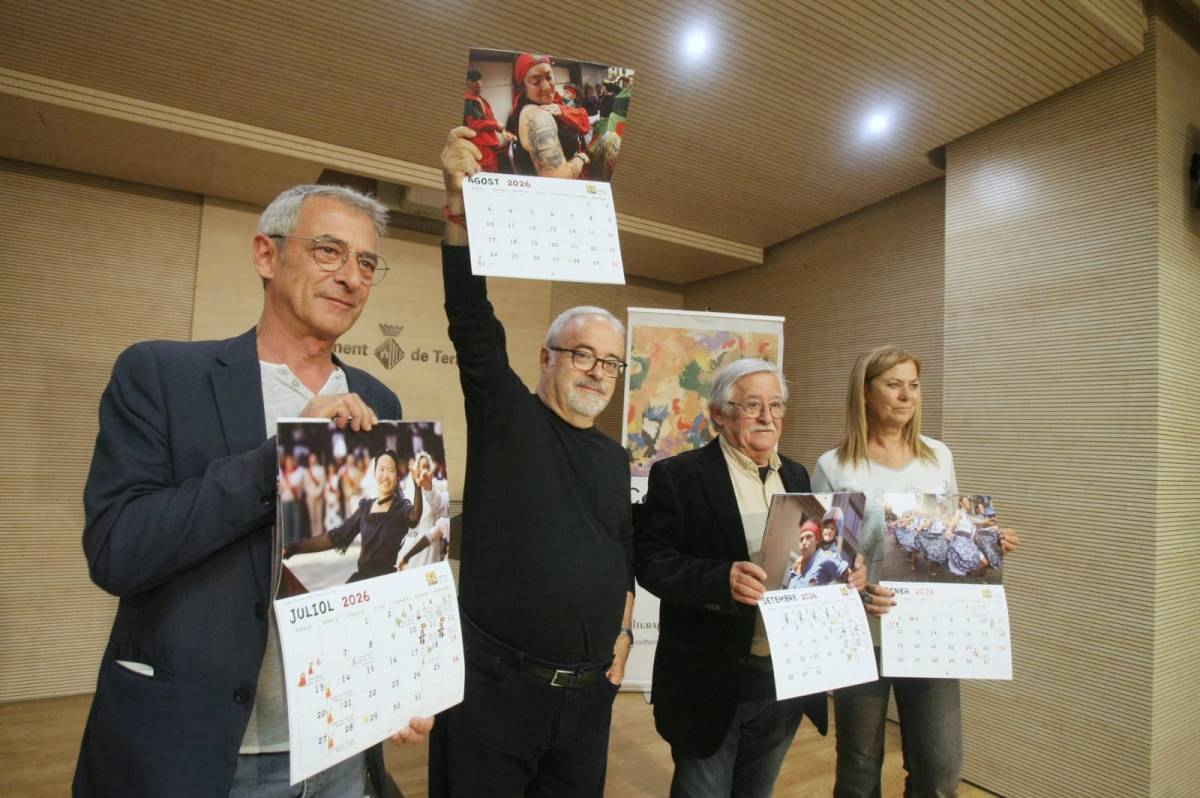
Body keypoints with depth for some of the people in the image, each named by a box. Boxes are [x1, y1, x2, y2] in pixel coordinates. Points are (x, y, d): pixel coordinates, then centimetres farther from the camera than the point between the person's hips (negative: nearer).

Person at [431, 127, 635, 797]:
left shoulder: (617, 459, 9)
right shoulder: (506, 417, -5)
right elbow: (473, 323, -20)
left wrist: (624, 632, 10)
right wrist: (460, 214, -30)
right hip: (494, 685, -5)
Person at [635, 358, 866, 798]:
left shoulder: (796, 476, 8)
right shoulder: (677, 476, -13)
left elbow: (813, 555, 14)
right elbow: (652, 561, -16)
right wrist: (721, 579, -31)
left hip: (788, 678, 6)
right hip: (712, 680, -5)